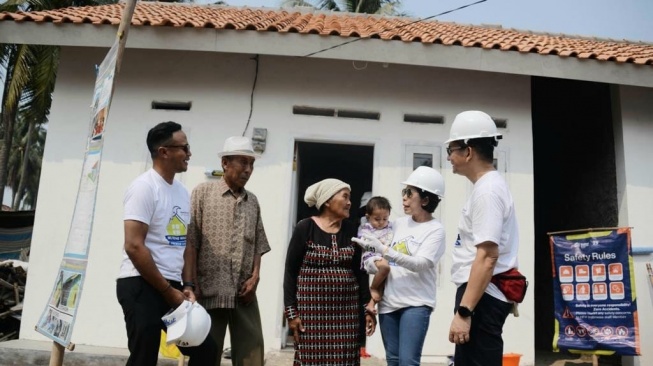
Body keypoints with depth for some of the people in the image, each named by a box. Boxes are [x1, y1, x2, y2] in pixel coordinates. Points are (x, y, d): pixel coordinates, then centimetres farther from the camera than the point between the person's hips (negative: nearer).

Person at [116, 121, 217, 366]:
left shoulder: (182, 191, 12)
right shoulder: (145, 187, -11)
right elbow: (134, 246, -19)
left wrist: (187, 287, 4)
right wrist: (168, 291, -14)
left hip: (173, 287, 8)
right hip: (141, 286, -8)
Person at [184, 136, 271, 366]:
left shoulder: (253, 201, 14)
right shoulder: (203, 193, 1)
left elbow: (258, 245, 14)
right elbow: (190, 242, -5)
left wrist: (255, 277, 0)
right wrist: (189, 284, -11)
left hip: (245, 294, 4)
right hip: (209, 291, -4)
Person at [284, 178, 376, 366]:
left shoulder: (352, 230, 7)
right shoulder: (305, 228, -4)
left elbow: (360, 272, 9)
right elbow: (290, 271, -3)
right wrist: (291, 311, -8)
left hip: (346, 310, 3)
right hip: (312, 308, -3)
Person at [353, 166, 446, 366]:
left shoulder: (435, 229, -7)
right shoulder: (398, 223, 9)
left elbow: (420, 264, -20)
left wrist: (383, 250, -26)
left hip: (416, 304, -5)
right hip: (388, 302, 5)